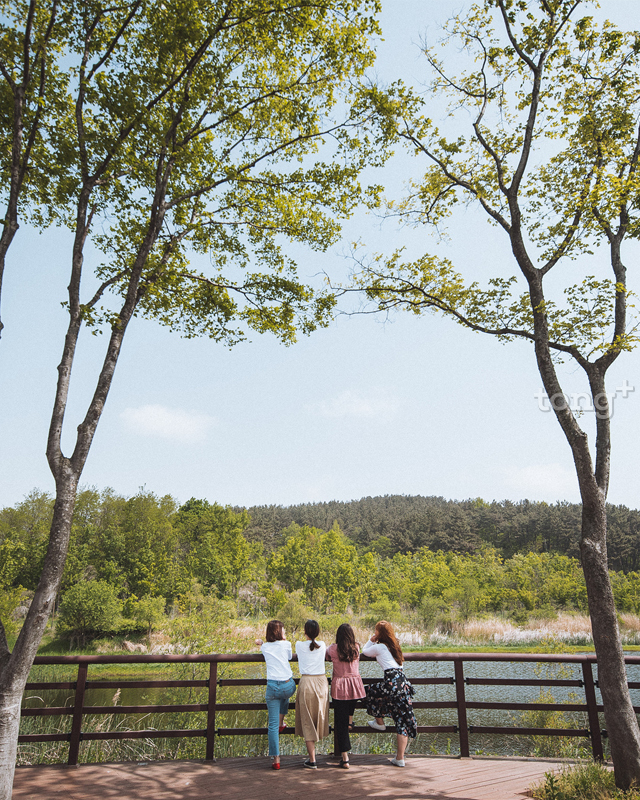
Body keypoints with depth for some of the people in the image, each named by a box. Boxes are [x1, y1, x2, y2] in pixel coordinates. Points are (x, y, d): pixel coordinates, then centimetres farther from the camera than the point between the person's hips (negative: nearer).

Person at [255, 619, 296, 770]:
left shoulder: (265, 647, 6)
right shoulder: (286, 644, 2)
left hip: (272, 687, 0)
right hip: (289, 685, 0)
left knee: (273, 724, 5)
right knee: (284, 698, 39)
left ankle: (276, 759, 4)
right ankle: (281, 723, 38)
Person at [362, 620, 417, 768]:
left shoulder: (379, 647, 1)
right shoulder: (395, 645, 20)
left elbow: (364, 652, 17)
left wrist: (371, 640, 16)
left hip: (392, 681, -7)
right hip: (404, 681, 7)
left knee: (371, 690, 22)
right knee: (403, 720, 6)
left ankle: (379, 722, 35)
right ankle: (400, 758, 7)